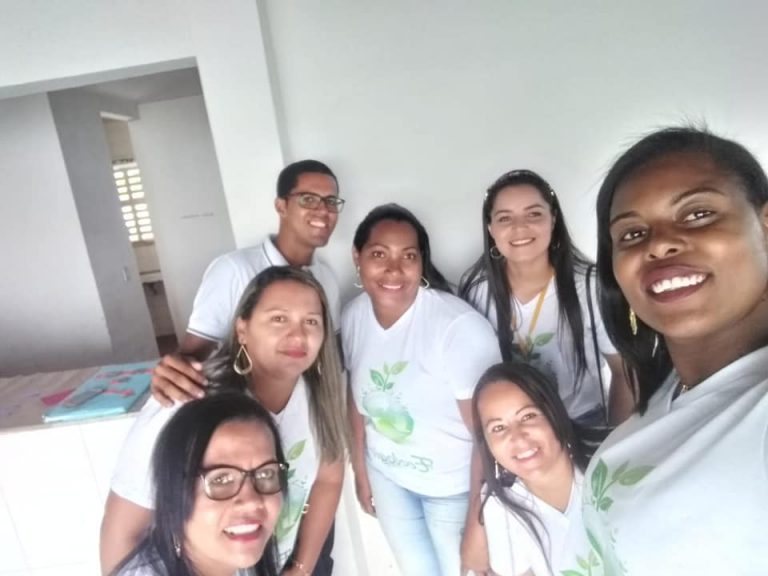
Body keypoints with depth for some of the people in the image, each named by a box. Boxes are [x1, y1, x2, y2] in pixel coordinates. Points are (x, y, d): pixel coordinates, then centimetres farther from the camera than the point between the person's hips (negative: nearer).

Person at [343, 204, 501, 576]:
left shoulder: (460, 326, -31)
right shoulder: (353, 316, -13)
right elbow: (358, 396, 1)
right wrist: (360, 470, 10)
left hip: (454, 484, -4)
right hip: (387, 475, 5)